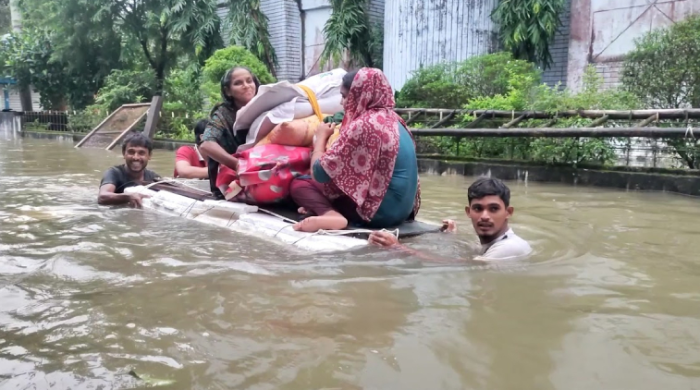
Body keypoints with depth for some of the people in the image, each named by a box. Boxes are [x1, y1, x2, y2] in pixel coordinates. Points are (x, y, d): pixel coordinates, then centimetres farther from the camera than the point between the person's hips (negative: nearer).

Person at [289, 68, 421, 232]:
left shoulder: (362, 125, -16)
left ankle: (331, 215, -22)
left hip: (379, 211, -9)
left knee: (298, 184, 2)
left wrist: (321, 137, 5)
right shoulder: (394, 119, 10)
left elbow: (319, 173, -11)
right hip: (402, 208, 9)